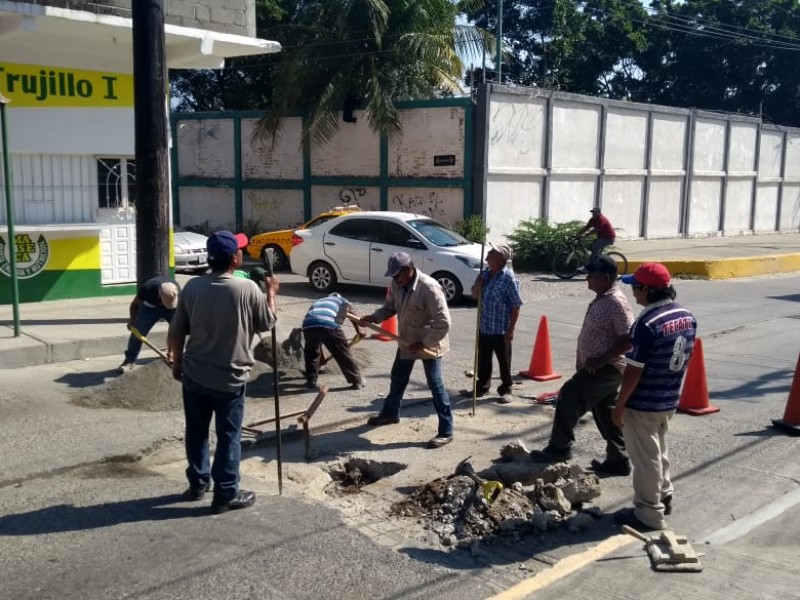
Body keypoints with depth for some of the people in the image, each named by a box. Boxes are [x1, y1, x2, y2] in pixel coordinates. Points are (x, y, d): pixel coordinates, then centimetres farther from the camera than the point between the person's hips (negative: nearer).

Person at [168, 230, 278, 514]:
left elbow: (176, 332, 2)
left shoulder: (192, 287, -3)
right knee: (228, 435, 6)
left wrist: (177, 363, 17)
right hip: (230, 377, -4)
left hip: (194, 374, 4)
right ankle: (226, 494, 12)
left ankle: (198, 483, 32)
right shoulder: (248, 289, -14)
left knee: (196, 432, 18)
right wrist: (271, 293, 15)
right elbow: (267, 324, 0)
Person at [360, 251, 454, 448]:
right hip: (406, 341, 8)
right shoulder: (397, 284, -6)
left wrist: (424, 343, -26)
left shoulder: (429, 288, -29)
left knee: (435, 386, -3)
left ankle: (446, 432, 4)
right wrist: (374, 317, -9)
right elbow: (389, 307, 10)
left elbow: (443, 323, -29)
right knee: (397, 379, 23)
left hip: (429, 344, -8)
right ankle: (390, 413, 46)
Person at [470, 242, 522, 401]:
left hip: (501, 330, -6)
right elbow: (475, 295, 15)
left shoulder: (509, 278, -18)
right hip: (484, 327, 6)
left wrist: (510, 330, -16)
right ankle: (482, 385, 32)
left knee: (503, 361, 9)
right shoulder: (484, 274, 3)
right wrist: (478, 285, -8)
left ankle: (505, 388, 23)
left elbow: (516, 306, -15)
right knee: (483, 359, 17)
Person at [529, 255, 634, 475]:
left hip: (605, 369, -10)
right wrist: (584, 361, 19)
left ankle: (560, 447, 1)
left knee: (569, 397, -10)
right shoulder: (601, 299, 11)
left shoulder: (616, 303, -20)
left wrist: (601, 359, -24)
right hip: (599, 367, 10)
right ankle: (618, 461, 22)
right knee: (606, 414, 14)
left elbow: (628, 339, -25)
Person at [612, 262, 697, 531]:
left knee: (645, 458, 5)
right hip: (670, 401, 8)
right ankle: (664, 497, 40)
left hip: (643, 404, -8)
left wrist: (619, 407, -13)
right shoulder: (687, 316, 0)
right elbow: (683, 359, 11)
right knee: (659, 450, 25)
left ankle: (649, 515, 16)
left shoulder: (647, 323, -26)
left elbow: (633, 371, -22)